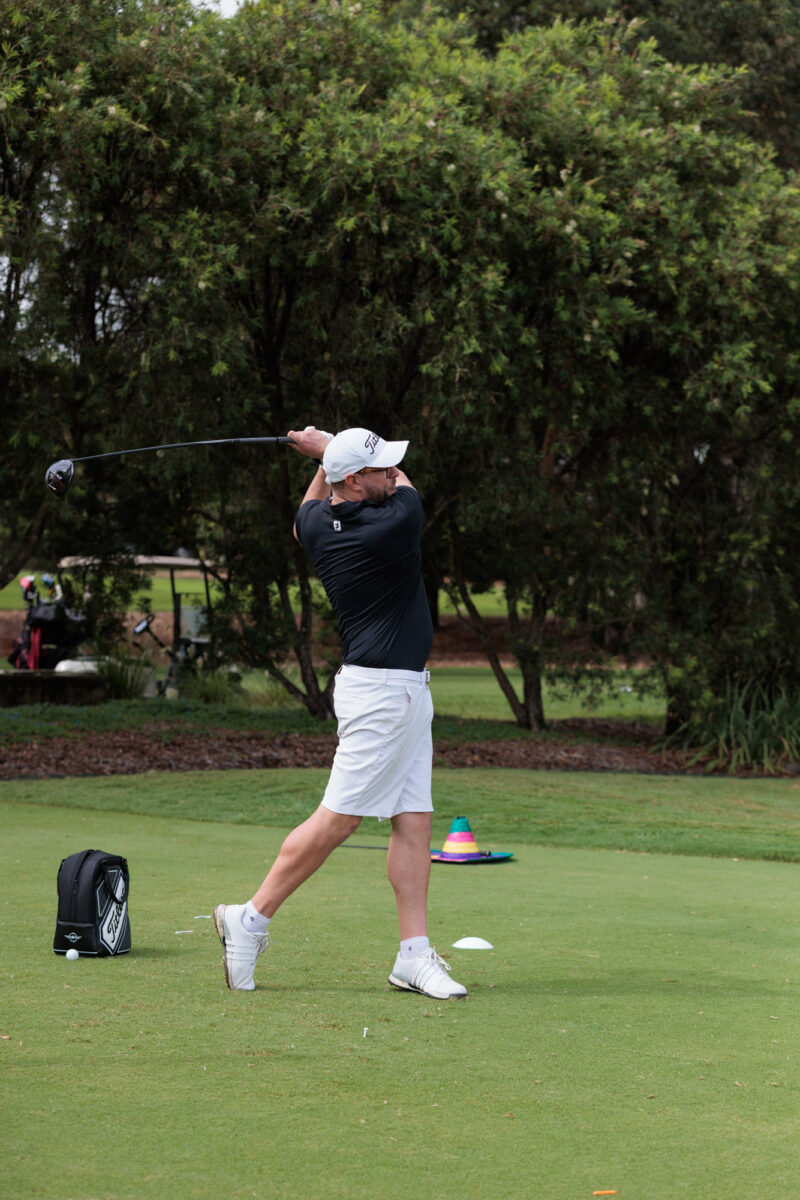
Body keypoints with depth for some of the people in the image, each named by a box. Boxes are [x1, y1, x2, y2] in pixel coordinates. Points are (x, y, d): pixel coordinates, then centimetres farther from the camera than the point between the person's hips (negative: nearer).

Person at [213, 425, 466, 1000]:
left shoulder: (319, 524, 3)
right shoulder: (395, 523, -19)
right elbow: (406, 487, 5)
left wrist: (326, 458, 21)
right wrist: (329, 446, 10)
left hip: (405, 691, 9)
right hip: (382, 691, -9)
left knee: (414, 820, 5)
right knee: (337, 819, -5)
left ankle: (415, 955, 3)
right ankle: (251, 920, 2)